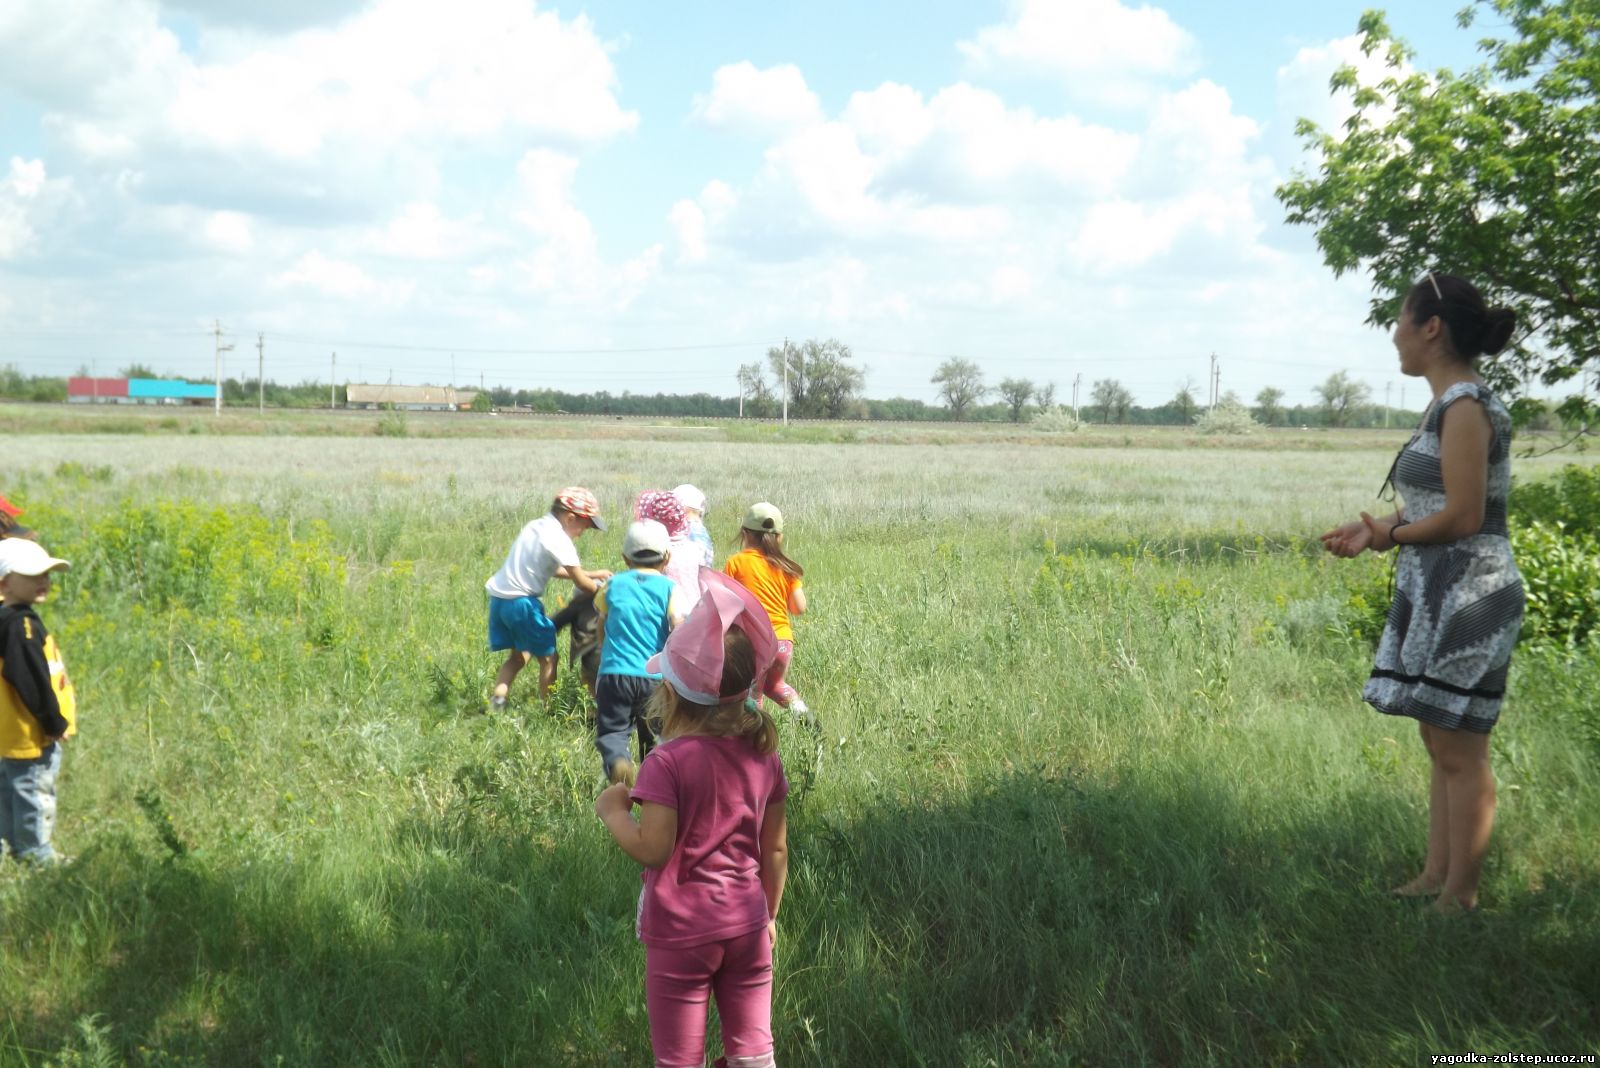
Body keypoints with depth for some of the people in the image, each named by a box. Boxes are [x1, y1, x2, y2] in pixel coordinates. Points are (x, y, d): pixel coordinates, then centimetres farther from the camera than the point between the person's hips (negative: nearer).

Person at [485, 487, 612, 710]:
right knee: (548, 657, 5)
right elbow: (580, 583, -12)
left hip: (498, 597, 9)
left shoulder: (534, 527, 15)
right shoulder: (559, 539, -12)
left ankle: (497, 698, 3)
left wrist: (590, 574, 21)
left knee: (518, 656, 19)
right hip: (522, 601, -9)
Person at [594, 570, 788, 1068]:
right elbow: (776, 849, 5)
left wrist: (613, 810, -5)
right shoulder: (763, 754, -2)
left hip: (682, 931, -5)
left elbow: (653, 849, -22)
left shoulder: (668, 762, -19)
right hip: (746, 924, 5)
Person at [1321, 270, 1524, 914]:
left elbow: (1463, 516, -19)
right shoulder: (1448, 406, 14)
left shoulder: (1466, 406, -15)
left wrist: (1390, 536, -6)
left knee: (1458, 749, -3)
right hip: (1438, 592, 10)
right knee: (1440, 743, 14)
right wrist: (1378, 531, 2)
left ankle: (1459, 897, 5)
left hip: (1467, 594, -10)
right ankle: (1434, 878, 22)